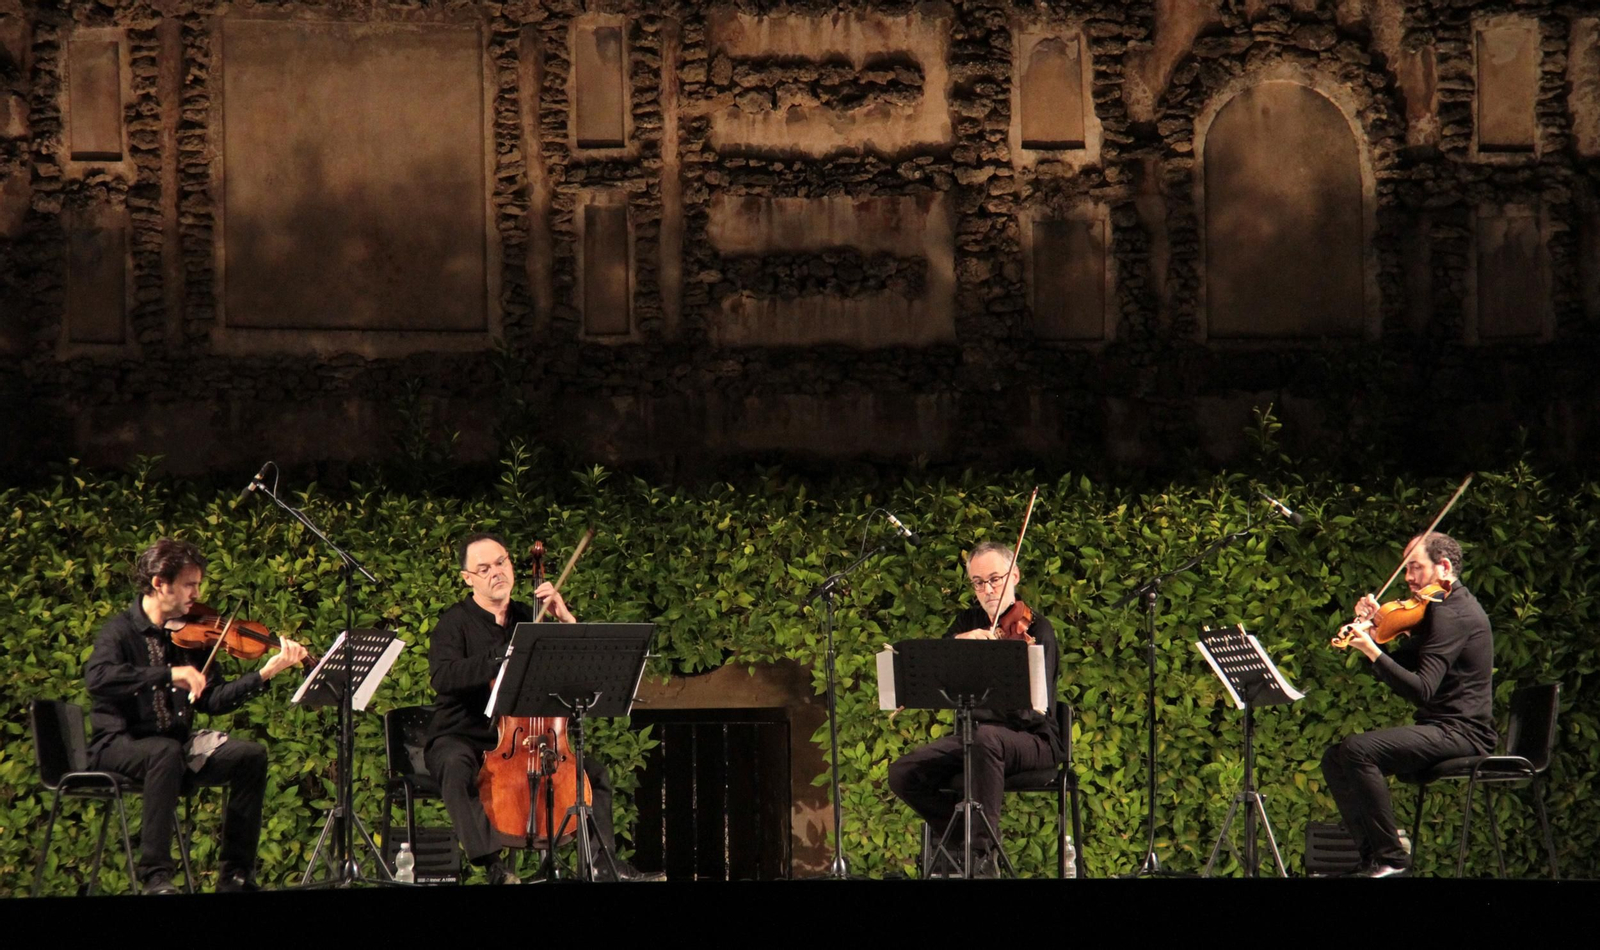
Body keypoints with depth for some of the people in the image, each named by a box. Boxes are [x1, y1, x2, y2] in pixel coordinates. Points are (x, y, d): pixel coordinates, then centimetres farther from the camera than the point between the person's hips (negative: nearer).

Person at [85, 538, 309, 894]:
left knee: (250, 755, -11)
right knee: (166, 752, -38)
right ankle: (155, 875, -35)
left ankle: (236, 874, -6)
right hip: (118, 744, -6)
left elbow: (212, 701, 6)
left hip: (174, 741, 6)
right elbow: (98, 677, -30)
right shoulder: (121, 631, -9)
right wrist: (169, 674, -34)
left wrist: (264, 674, -5)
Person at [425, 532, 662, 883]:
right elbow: (443, 676, -23)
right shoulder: (456, 623, -3)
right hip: (461, 736, -5)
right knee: (457, 766, -38)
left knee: (592, 768, -10)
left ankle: (604, 862, -12)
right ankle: (492, 861, -43)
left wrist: (565, 619, -9)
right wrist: (504, 657, -32)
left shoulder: (530, 618, 10)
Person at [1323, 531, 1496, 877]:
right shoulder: (1440, 609, 18)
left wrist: (1372, 651, -29)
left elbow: (1420, 689, -25)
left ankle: (1391, 859, -19)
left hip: (1462, 732, -11)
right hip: (1443, 729, 11)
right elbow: (1394, 672, 16)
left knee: (1358, 749, -26)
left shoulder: (1453, 613, -15)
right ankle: (1371, 855, 0)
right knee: (1335, 759, 4)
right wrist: (1370, 631, 1)